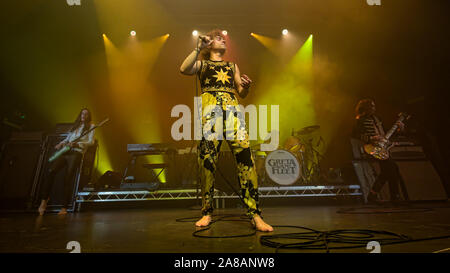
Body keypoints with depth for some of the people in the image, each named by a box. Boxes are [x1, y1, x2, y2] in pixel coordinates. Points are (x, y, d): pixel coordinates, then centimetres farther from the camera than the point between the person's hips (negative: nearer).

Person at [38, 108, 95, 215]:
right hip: (65, 151, 5)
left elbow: (91, 142, -2)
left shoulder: (90, 126, 10)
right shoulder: (75, 125, 26)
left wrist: (76, 144, -14)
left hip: (76, 153, -5)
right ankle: (44, 199, -6)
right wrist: (61, 143, 9)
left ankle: (64, 208, -7)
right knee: (51, 171, -16)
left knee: (67, 180, -13)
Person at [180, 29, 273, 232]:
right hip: (210, 108, -2)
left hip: (232, 109, 2)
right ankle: (207, 213, 1)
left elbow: (241, 94, 25)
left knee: (245, 156, -15)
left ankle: (254, 214, -17)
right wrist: (198, 48, 1)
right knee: (207, 159, -11)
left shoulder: (232, 66, 32)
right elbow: (184, 69, 1)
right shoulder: (202, 64, 23)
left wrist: (246, 86, 3)